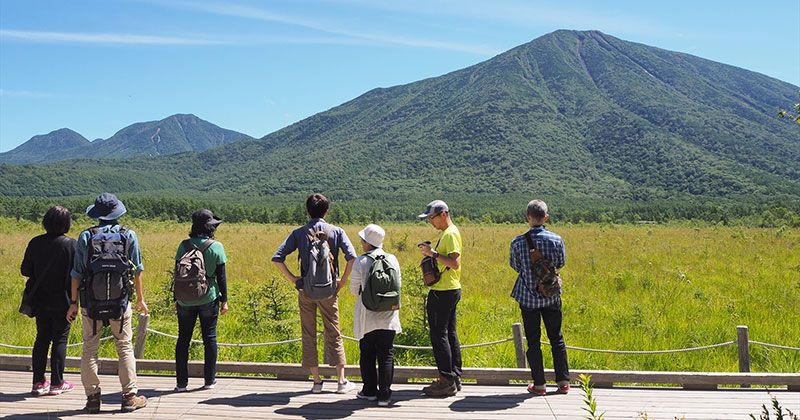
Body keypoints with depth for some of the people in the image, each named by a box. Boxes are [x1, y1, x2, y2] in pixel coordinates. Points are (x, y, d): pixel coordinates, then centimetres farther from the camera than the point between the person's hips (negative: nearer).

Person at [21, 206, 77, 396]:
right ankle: (56, 383, 10)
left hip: (40, 300, 4)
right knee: (60, 339, 5)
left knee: (42, 338, 14)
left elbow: (25, 270, 4)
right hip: (62, 301, -4)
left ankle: (38, 382, 16)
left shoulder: (35, 243, -3)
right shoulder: (71, 244, -14)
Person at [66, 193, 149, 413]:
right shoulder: (129, 235, -1)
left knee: (90, 349, 9)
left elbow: (77, 273, -1)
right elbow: (137, 270, 4)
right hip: (120, 301, 0)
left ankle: (93, 398, 12)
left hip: (91, 301, 0)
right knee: (125, 347, 9)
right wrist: (140, 298, 14)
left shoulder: (86, 236, -2)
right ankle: (129, 397, 11)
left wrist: (74, 302, 7)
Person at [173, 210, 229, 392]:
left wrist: (176, 298, 12)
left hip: (185, 300, 2)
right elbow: (221, 276, -5)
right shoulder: (216, 247, -7)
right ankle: (209, 380, 14)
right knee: (209, 338, 8)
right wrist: (224, 300, 3)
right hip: (208, 300, -2)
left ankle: (181, 382, 13)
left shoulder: (184, 245, -1)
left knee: (183, 339, 10)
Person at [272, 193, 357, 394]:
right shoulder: (336, 231, -1)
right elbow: (352, 258, -14)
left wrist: (292, 278, 2)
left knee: (308, 336, 10)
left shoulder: (299, 233, 2)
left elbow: (277, 258, -5)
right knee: (333, 334, 8)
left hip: (306, 289, 1)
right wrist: (343, 280, -4)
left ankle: (316, 381, 14)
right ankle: (342, 381, 11)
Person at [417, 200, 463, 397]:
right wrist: (431, 252, 8)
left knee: (439, 334, -6)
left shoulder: (450, 234, -15)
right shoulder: (448, 233, 16)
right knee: (450, 333, 13)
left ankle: (447, 382, -2)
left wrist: (434, 254, -22)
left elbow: (455, 262, -25)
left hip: (443, 292, -11)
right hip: (450, 290, 11)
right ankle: (455, 378, 20)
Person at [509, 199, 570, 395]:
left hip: (528, 297, -1)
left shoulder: (518, 242, -11)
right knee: (556, 338, 14)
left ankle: (539, 384, 13)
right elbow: (561, 263, 6)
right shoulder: (556, 240, -9)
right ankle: (563, 381, 18)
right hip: (552, 297, 1)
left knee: (533, 341, 8)